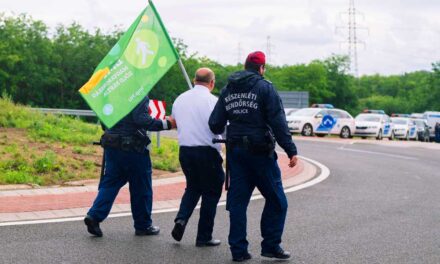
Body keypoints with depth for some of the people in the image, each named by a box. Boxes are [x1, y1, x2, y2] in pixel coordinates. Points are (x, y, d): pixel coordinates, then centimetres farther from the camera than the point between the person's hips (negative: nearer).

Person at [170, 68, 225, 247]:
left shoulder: (180, 99, 7)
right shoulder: (213, 101, -11)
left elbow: (174, 122, 16)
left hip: (184, 150, 5)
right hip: (207, 151, -5)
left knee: (193, 187, 23)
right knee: (211, 192, 8)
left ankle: (181, 219, 0)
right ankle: (204, 236, 10)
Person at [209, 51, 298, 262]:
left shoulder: (227, 90, 10)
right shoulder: (264, 87, -6)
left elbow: (215, 124, 9)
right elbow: (278, 122, -13)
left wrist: (226, 134, 32)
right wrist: (291, 150, -12)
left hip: (235, 151, 6)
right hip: (260, 150, -5)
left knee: (237, 201, 8)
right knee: (276, 200, 5)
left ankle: (238, 250, 9)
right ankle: (271, 245, 3)